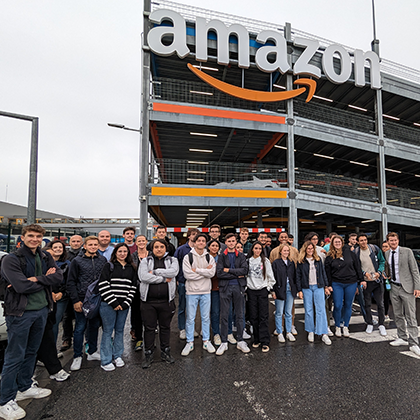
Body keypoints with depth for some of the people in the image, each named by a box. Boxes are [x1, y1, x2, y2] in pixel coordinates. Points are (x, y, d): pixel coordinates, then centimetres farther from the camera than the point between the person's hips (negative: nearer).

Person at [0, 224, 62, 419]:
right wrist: (46, 279, -12)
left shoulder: (45, 258, 6)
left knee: (31, 352, 19)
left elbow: (59, 276, -8)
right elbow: (22, 286, -23)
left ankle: (24, 387, 37)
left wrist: (36, 279, -20)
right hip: (20, 313, -6)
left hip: (41, 310, 6)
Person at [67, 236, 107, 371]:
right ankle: (77, 356, 19)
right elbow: (71, 282, -4)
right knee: (80, 328, 4)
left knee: (94, 326, 14)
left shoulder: (103, 260, 5)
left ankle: (92, 352, 30)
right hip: (82, 300, -3)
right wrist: (75, 300, -9)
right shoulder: (77, 261, -4)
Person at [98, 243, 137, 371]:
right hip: (108, 305, -3)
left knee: (120, 330, 13)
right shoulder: (109, 266, -1)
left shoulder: (132, 268, 9)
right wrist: (113, 303, -12)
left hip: (124, 305, 3)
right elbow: (103, 286, -8)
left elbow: (133, 287, 7)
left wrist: (126, 303, -4)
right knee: (108, 331, 3)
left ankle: (118, 356, 29)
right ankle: (105, 361, 15)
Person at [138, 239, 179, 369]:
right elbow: (143, 276, -14)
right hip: (148, 300, -1)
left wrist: (155, 272, -15)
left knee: (165, 327, 14)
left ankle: (165, 352, 32)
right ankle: (148, 355, 23)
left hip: (166, 300, 1)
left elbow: (173, 271, -16)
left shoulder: (172, 260, 6)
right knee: (149, 328, 7)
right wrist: (163, 278, -14)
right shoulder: (145, 261, 3)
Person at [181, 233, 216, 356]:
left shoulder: (210, 257, 3)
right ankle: (190, 342, 20)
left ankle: (206, 341, 26)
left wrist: (196, 270, -15)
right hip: (192, 292, -2)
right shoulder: (188, 257, -5)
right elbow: (187, 275, -15)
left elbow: (212, 273, -11)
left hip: (206, 292, 2)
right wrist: (205, 271, -12)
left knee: (206, 317, 12)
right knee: (190, 318, 6)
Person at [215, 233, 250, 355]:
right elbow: (219, 273, -10)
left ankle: (240, 341, 20)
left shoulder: (241, 256, 9)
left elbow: (245, 270, -7)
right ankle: (224, 342, 13)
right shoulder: (221, 256, 3)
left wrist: (229, 270, -12)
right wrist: (237, 275, -10)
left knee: (240, 315, 8)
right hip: (225, 288, -1)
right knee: (224, 316, 2)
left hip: (238, 287, 2)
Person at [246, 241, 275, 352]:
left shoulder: (265, 261, 1)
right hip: (251, 290, 2)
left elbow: (271, 277, 4)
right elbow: (245, 275, 8)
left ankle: (265, 342, 2)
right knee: (253, 317, 6)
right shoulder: (248, 261, 5)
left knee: (263, 317, -4)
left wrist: (268, 288, 0)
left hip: (263, 290, -2)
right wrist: (246, 287, 2)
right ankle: (257, 339, 20)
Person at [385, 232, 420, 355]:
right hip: (394, 287, 5)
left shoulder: (407, 251, -6)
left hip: (406, 287, -5)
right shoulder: (386, 254, 8)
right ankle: (402, 338, 24)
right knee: (398, 315, 11)